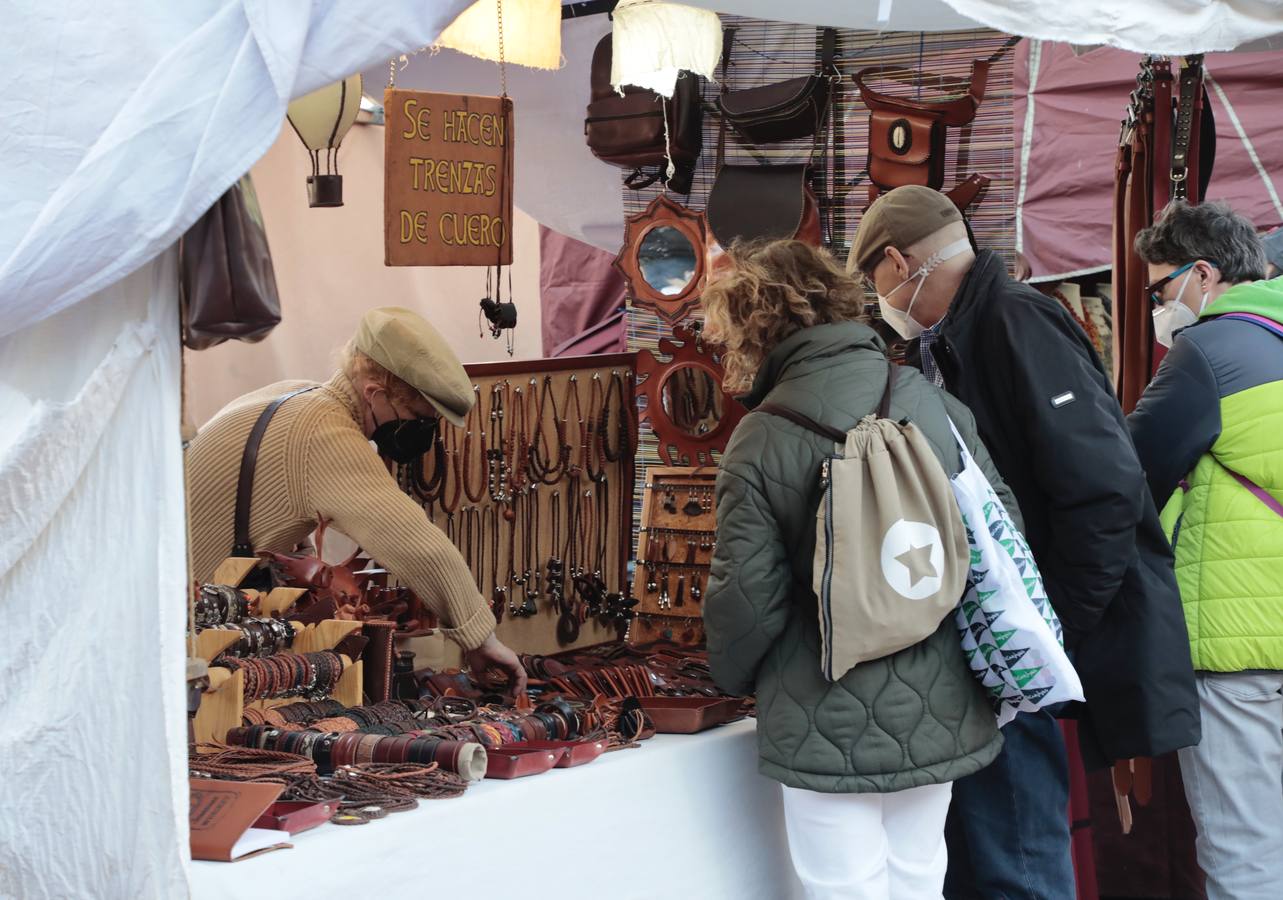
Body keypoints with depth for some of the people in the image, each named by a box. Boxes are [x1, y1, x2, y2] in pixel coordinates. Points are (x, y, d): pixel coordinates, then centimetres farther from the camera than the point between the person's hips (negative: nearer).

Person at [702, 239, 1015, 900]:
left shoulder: (763, 437, -13)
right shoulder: (934, 402, -2)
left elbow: (746, 596, -13)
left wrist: (735, 677, 8)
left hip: (830, 731, -4)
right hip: (939, 715, 5)